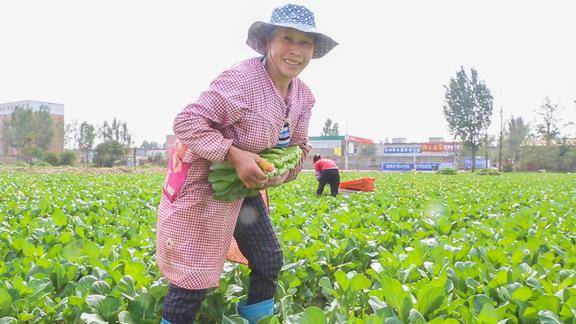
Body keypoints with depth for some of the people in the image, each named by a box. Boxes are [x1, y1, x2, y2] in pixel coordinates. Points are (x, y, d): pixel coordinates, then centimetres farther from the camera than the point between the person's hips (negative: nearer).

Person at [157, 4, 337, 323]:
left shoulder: (303, 97, 0)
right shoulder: (242, 79, -26)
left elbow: (297, 146, 8)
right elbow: (186, 122, -25)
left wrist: (280, 173, -13)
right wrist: (234, 155, -31)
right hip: (201, 186, -8)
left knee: (270, 262, 14)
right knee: (193, 280, -1)